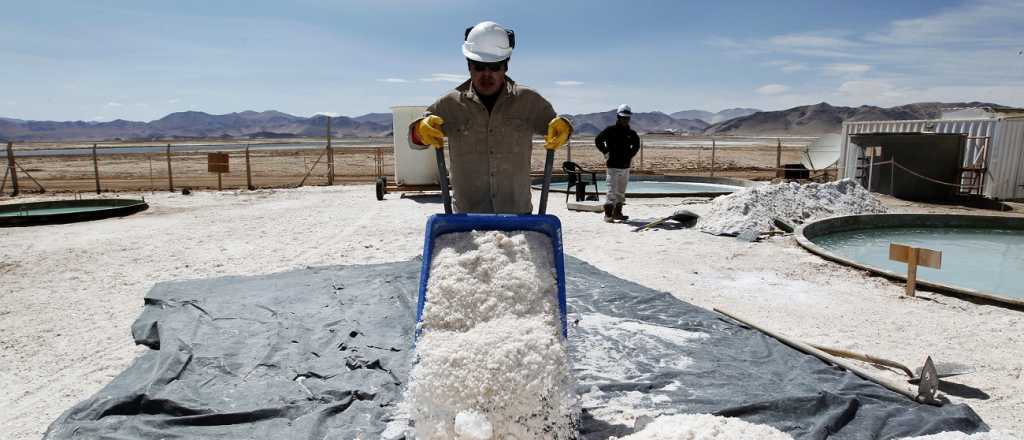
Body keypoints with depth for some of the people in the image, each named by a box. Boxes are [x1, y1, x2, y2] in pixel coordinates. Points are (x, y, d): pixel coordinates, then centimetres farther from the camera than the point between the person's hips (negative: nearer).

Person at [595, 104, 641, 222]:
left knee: (621, 191, 11)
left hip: (625, 166, 6)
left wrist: (631, 154, 17)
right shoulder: (610, 130, -6)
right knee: (612, 191, -10)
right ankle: (608, 214, -8)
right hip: (613, 166, -6)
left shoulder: (631, 133, 9)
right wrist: (606, 153, -5)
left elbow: (636, 143, 27)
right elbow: (598, 140, -4)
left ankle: (617, 213, 21)